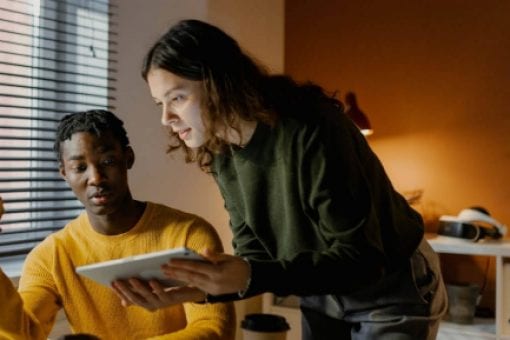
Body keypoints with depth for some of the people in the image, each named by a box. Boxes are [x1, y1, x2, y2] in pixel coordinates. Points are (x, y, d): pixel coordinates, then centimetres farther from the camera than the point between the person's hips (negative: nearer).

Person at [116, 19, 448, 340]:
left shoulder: (313, 131, -31)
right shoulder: (223, 155, -8)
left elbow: (360, 259, -30)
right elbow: (253, 254, -5)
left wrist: (252, 278, -42)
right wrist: (196, 286, -24)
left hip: (392, 289, -6)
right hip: (321, 294, 6)